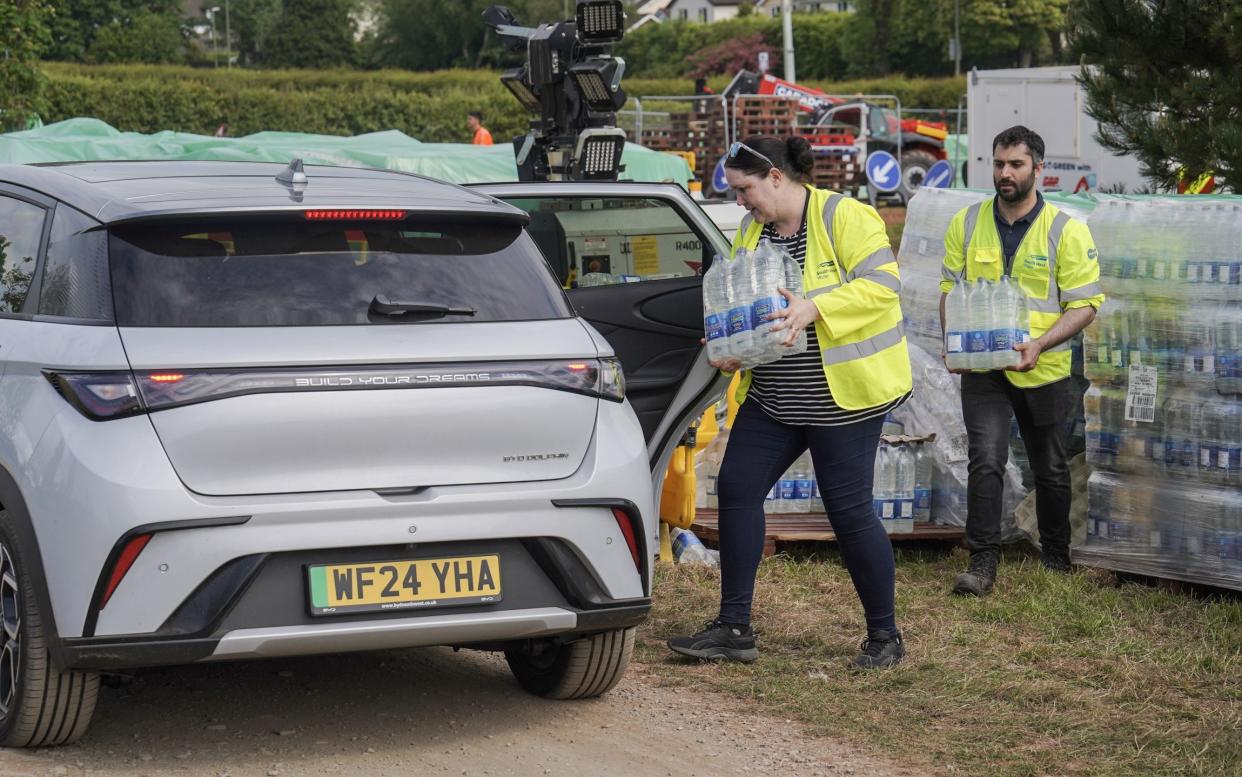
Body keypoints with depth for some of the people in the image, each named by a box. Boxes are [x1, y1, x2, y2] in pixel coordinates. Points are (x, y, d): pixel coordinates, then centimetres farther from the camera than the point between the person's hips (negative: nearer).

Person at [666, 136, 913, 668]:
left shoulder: (844, 216, -13)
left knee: (848, 509, -5)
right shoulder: (749, 230, 10)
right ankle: (734, 628, 9)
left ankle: (885, 636, 11)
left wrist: (815, 309, -31)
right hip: (772, 398, 8)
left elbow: (882, 284, -20)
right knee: (736, 489, 1)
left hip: (843, 394, -8)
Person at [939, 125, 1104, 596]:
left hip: (1043, 371, -1)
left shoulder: (1067, 230, -7)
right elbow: (950, 288, 8)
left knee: (1050, 468, 13)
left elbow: (1085, 305, -8)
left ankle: (1056, 557, 31)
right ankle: (982, 561, -5)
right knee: (985, 460, -11)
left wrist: (1038, 345, -21)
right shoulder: (967, 223, 1)